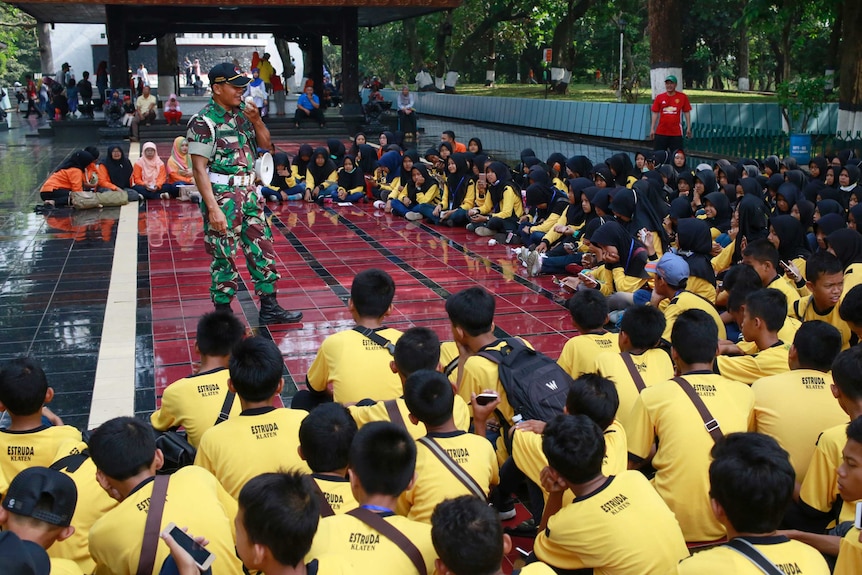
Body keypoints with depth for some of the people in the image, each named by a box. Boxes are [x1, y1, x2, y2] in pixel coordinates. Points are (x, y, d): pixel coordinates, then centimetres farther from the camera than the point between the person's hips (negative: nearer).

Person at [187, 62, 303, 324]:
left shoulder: (242, 113, 7)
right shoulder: (204, 122, -14)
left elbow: (265, 143, 16)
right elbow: (199, 168, -17)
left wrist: (257, 120, -4)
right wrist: (213, 208, -22)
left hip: (248, 192, 7)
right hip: (221, 195, -7)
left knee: (262, 247, 10)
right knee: (224, 256, 1)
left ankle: (269, 308, 20)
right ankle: (223, 314, 15)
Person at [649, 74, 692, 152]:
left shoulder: (683, 97, 1)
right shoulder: (659, 97, 4)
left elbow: (687, 112, 5)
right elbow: (655, 113, 6)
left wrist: (688, 127, 0)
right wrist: (652, 129, 1)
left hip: (676, 133, -1)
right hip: (660, 133, 1)